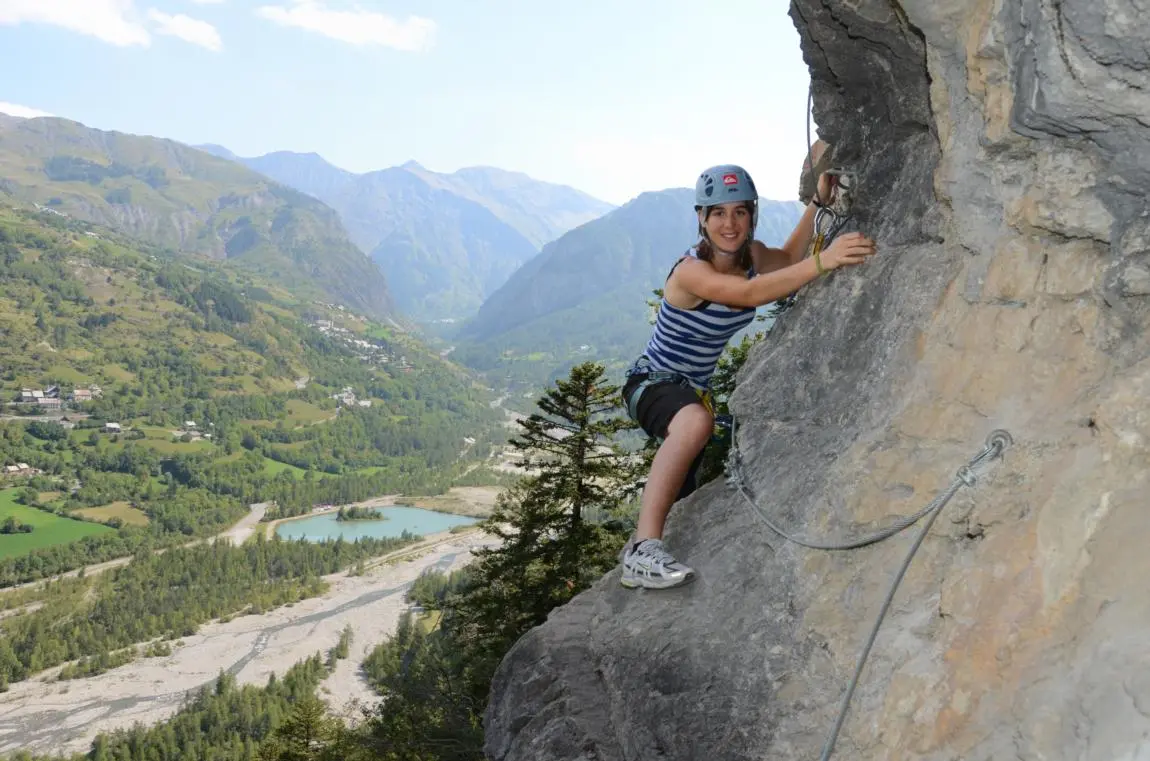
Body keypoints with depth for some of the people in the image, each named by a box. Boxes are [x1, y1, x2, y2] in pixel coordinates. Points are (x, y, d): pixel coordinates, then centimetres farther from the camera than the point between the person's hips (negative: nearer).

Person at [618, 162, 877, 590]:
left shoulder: (750, 254, -5)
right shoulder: (690, 270, -27)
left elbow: (787, 258, 13)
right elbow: (749, 294, -44)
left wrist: (819, 199, 0)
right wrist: (822, 261, -55)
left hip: (692, 390, 8)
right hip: (650, 382, -8)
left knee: (681, 499, 19)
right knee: (696, 420, -42)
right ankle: (642, 550, -43)